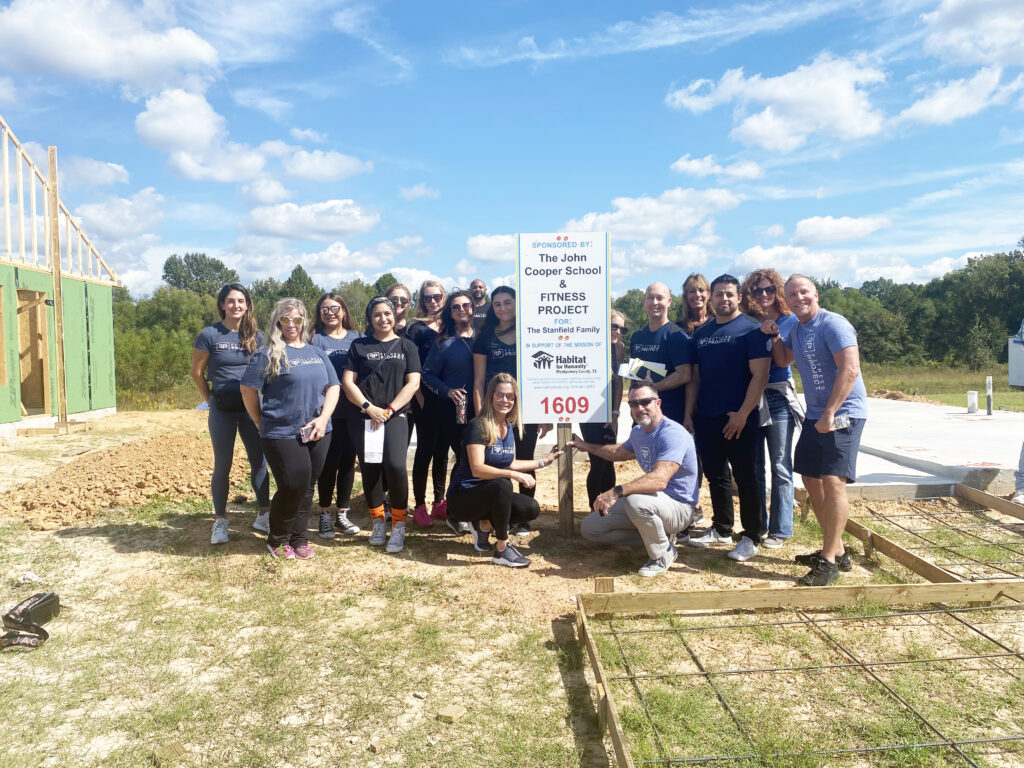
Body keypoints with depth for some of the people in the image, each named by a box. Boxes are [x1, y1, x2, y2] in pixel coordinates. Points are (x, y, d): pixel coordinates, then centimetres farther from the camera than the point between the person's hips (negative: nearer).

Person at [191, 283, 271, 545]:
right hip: (222, 410, -3)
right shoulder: (209, 334, -6)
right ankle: (220, 521, 16)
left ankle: (263, 516, 15)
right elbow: (197, 373, 1)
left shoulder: (255, 336, 4)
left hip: (250, 407, 3)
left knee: (260, 461, 4)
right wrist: (211, 401, 3)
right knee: (222, 466, 4)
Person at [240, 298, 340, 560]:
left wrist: (323, 418, -4)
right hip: (282, 435, -5)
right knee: (293, 486, -5)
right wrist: (262, 422, 1)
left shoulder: (316, 353, 12)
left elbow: (333, 386, 10)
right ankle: (277, 540, 17)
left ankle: (299, 538, 25)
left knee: (307, 488, 10)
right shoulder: (268, 354, -4)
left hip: (317, 434, 5)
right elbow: (248, 389, -6)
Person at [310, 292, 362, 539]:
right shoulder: (315, 338, 1)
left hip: (353, 411, 3)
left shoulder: (356, 338, 9)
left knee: (348, 461, 7)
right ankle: (325, 514, 15)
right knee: (329, 462, 0)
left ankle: (342, 513, 19)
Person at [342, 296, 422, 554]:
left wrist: (390, 409, -9)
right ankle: (378, 523, 18)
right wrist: (368, 407, -10)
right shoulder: (359, 346, 11)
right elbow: (348, 381, 3)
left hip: (395, 416, -1)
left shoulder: (407, 346, 10)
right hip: (363, 418, 2)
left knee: (395, 465, -19)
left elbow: (413, 383, 1)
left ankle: (399, 525, -5)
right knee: (370, 469, 2)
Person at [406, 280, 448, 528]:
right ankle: (420, 506, 7)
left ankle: (439, 502, 20)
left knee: (442, 451, 10)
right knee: (425, 450, -1)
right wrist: (419, 397, -12)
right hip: (425, 400, -4)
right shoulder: (416, 329, -1)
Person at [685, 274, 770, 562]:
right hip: (706, 418, 6)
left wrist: (742, 413, -17)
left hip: (738, 419, -6)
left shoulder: (751, 329, -5)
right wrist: (689, 414, 8)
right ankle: (721, 530, 27)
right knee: (714, 474, 14)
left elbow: (760, 376, -12)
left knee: (745, 476, 1)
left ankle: (751, 537, 12)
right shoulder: (701, 333, 13)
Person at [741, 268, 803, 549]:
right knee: (753, 466, 10)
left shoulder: (790, 321, 1)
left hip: (778, 398, -3)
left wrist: (773, 335, -18)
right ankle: (757, 525, 22)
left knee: (780, 467, 1)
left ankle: (780, 530, 9)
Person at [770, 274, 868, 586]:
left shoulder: (833, 324, -15)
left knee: (833, 481, -15)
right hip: (815, 415, 10)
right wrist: (774, 336, 7)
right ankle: (836, 549, 26)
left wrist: (830, 414, -25)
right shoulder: (796, 328, 12)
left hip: (843, 414, -10)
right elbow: (782, 361, 26)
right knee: (811, 479, 13)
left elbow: (850, 370, -23)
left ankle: (829, 561, -9)